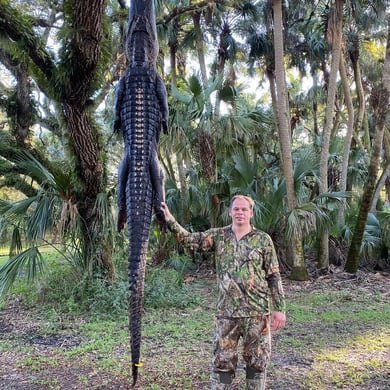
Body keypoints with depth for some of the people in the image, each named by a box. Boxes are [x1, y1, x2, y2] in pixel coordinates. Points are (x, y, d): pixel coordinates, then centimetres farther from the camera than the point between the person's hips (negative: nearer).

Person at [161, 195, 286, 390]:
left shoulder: (263, 239, -2)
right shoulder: (218, 235, 2)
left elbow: (274, 277, -1)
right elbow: (190, 239, -8)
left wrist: (279, 308, -4)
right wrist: (170, 220, -23)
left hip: (257, 312, -1)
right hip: (226, 312, 1)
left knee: (256, 362, 12)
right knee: (222, 362, 9)